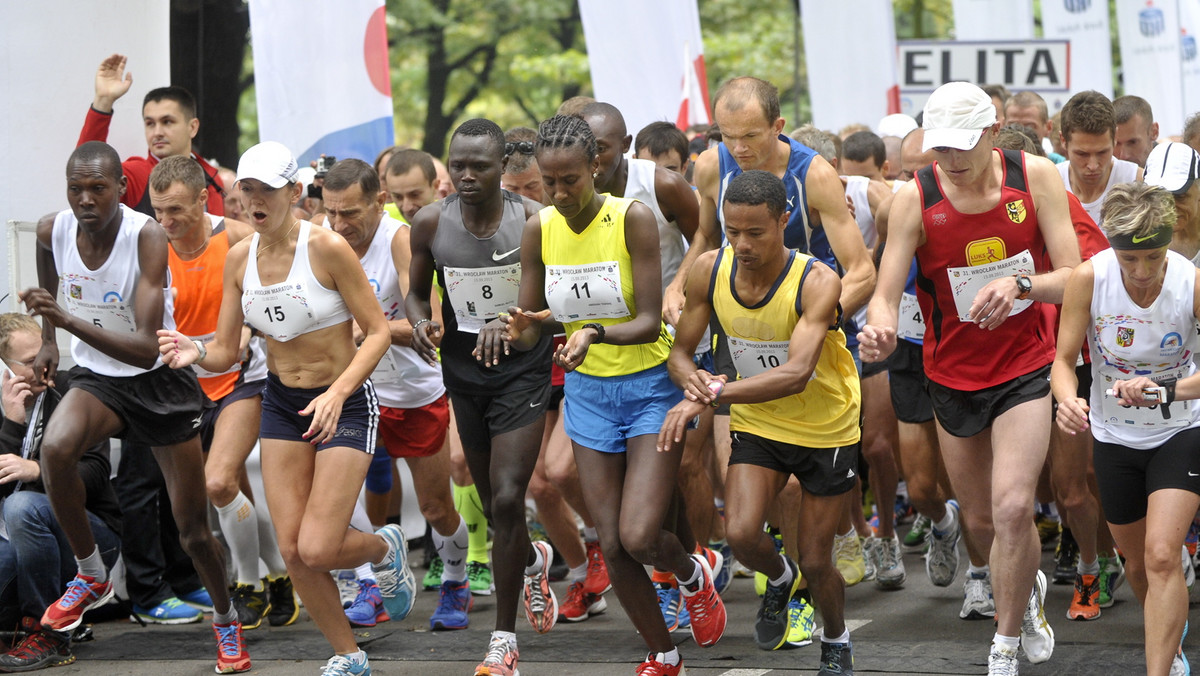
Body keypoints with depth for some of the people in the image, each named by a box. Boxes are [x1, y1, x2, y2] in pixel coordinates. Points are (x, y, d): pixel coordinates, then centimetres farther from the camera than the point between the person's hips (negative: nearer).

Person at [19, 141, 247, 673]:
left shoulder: (147, 238, -27)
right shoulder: (53, 232, -12)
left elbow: (146, 348, -34)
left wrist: (67, 321, -43)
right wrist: (47, 341, 14)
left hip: (159, 380, -3)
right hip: (96, 377, 3)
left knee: (194, 532, 3)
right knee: (55, 449, -33)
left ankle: (226, 621, 33)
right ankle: (91, 575, -10)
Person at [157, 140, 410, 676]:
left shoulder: (327, 248, -18)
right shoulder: (239, 258, -2)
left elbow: (377, 331, -15)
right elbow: (226, 351, 2)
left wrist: (336, 394, -27)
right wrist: (194, 353, -20)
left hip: (346, 403, -5)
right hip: (281, 404, 5)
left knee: (317, 549, -14)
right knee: (291, 550, -2)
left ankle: (386, 549, 22)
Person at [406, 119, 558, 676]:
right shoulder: (431, 224, -5)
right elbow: (417, 290, 10)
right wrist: (420, 322, -13)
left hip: (522, 369, -4)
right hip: (463, 370, 4)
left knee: (506, 499, -14)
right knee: (493, 504, 15)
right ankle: (533, 560, 52)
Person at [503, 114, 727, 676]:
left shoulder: (633, 218, -17)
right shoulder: (539, 230, -4)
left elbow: (650, 321, -19)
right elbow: (530, 330, 0)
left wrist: (595, 333, -38)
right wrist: (517, 330, -24)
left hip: (649, 383, -4)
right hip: (588, 391, 4)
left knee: (639, 536, -15)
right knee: (612, 545, 2)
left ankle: (692, 573, 21)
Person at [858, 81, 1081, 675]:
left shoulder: (1035, 178, -12)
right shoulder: (915, 198, -13)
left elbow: (1074, 278, -13)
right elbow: (885, 294, -17)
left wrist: (1021, 283, -34)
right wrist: (879, 326, -42)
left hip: (1025, 367, -2)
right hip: (953, 375, 2)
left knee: (1012, 505, -20)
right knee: (980, 520, 15)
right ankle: (1027, 588, 48)